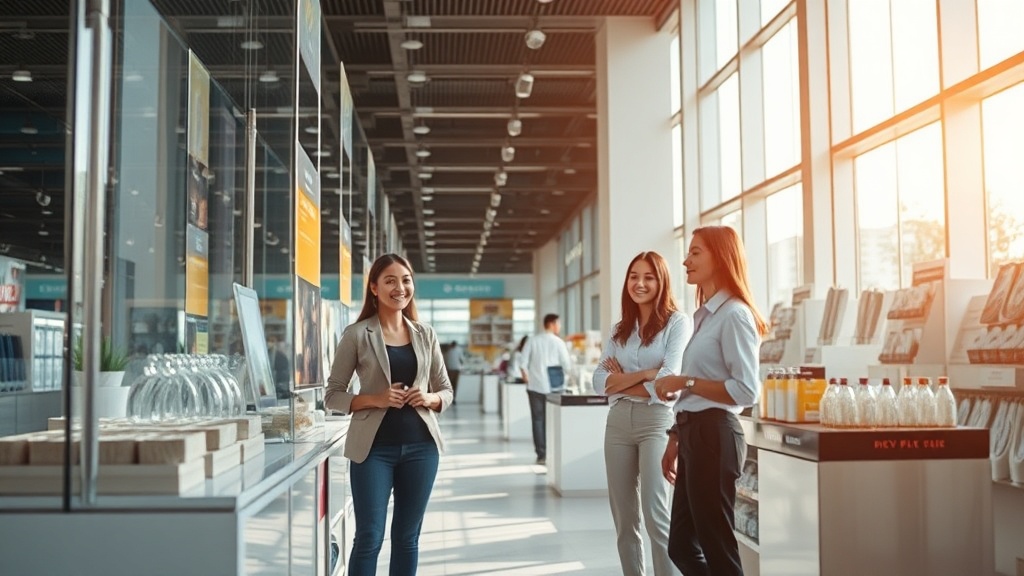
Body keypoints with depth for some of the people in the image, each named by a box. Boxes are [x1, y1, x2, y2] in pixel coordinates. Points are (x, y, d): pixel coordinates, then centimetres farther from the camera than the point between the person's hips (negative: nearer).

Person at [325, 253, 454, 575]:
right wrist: (375, 399, -17)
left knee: (408, 536, 11)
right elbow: (333, 395, -2)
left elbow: (446, 391, 14)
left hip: (420, 445, 4)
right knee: (369, 537, -1)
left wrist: (430, 398, -8)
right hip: (374, 447, -3)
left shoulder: (425, 334, 8)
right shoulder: (357, 334, -3)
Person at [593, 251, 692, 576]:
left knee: (656, 516, -7)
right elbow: (600, 381, 4)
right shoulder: (620, 329, 14)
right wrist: (645, 375, -10)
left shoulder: (677, 323, -2)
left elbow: (667, 382, -13)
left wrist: (623, 379, -2)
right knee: (623, 518, 8)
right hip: (618, 422, 6)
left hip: (657, 420, -6)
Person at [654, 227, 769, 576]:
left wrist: (684, 381, -17)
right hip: (693, 433, 10)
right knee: (681, 547, 14)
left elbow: (746, 391, -20)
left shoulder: (733, 315, -12)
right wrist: (675, 439, 18)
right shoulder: (703, 316, 17)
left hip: (713, 436, -10)